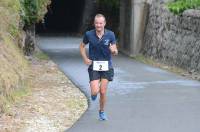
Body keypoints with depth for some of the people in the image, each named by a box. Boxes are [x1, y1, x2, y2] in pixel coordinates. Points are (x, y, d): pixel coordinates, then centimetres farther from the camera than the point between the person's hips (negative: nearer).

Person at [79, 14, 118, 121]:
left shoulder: (110, 35, -5)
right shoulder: (89, 34, -6)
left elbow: (115, 52, 0)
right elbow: (82, 46, 11)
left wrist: (114, 50, -24)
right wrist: (85, 59, -2)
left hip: (106, 66, 1)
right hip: (94, 66, -1)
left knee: (103, 92, 1)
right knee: (95, 91, -12)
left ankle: (102, 112, 25)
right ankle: (94, 93, 27)